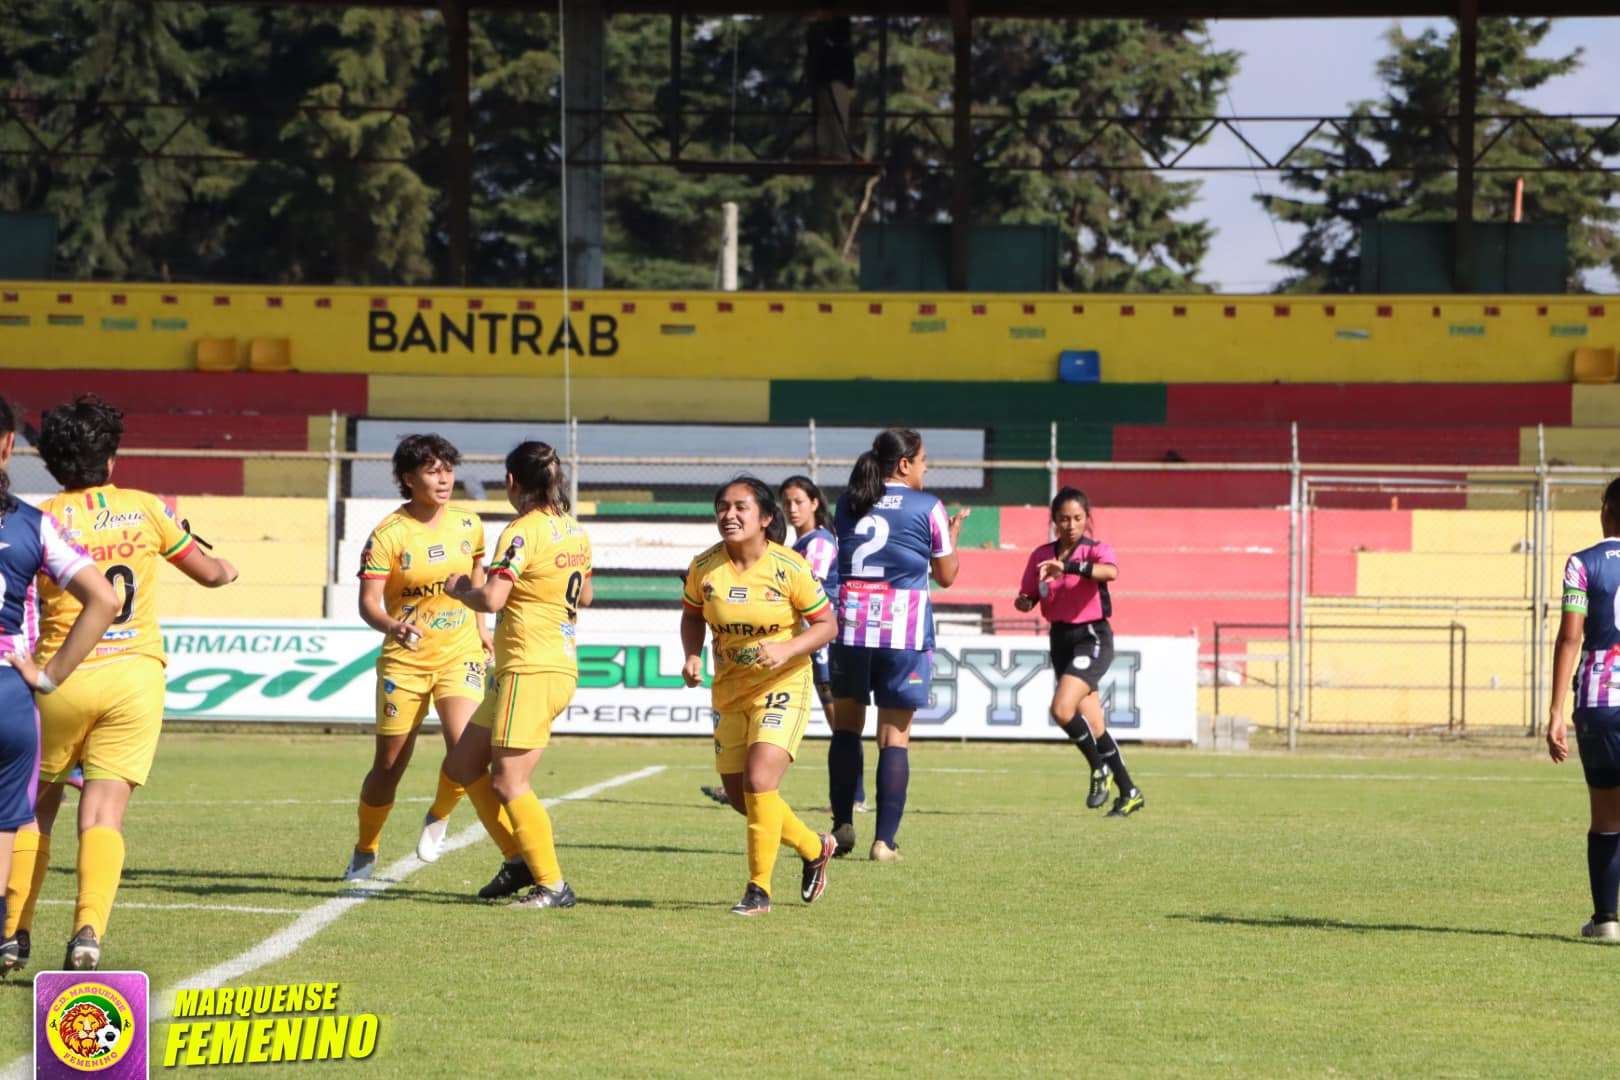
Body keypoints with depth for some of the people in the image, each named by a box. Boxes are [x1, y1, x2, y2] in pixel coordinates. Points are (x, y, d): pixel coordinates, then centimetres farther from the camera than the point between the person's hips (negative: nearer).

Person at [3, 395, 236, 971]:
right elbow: (210, 573, 17)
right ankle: (89, 930, -22)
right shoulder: (145, 510, 4)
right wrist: (228, 569, 39)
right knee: (104, 813, -3)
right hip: (135, 675, 1)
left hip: (60, 678, -1)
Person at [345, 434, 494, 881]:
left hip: (459, 654, 2)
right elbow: (368, 602, -19)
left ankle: (438, 818, 8)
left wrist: (479, 625, 20)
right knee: (388, 764, 5)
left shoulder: (468, 525, 1)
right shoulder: (388, 535, -13)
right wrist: (391, 626, -39)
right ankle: (364, 852, 27)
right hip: (404, 660, -2)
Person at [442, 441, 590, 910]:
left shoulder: (523, 533, -15)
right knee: (463, 765, 15)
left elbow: (491, 599, -23)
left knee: (508, 783, -6)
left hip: (530, 672, -9)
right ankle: (519, 860, 18)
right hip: (560, 665, 9)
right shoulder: (575, 531, 12)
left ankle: (552, 884, -5)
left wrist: (461, 590, -3)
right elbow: (584, 596, 25)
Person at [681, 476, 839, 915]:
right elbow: (692, 617, 11)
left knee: (759, 782, -20)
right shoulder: (704, 567, -6)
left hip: (783, 685, -5)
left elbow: (826, 625, -8)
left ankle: (759, 889, -8)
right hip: (730, 689, 5)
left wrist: (788, 649, -24)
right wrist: (692, 656, -7)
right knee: (739, 794, 8)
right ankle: (815, 848, 34)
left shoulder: (790, 569, -16)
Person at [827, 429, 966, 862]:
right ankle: (884, 840, -4)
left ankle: (843, 825, 9)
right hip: (904, 629, -3)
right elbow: (946, 575, 7)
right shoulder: (927, 508, -2)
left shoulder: (847, 505, 8)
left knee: (846, 725, 16)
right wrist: (953, 535, 24)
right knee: (894, 736, 0)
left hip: (850, 626, 3)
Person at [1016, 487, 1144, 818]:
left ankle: (1100, 769, -3)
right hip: (1060, 639, 6)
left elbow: (1110, 572, -31)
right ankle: (1128, 793, 20)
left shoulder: (1095, 550, -8)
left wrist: (1067, 568, -44)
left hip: (1092, 637, -6)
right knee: (1093, 726, 8)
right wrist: (1023, 601, -14)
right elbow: (1027, 599, 11)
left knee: (1063, 709, -24)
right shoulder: (1041, 556, 8)